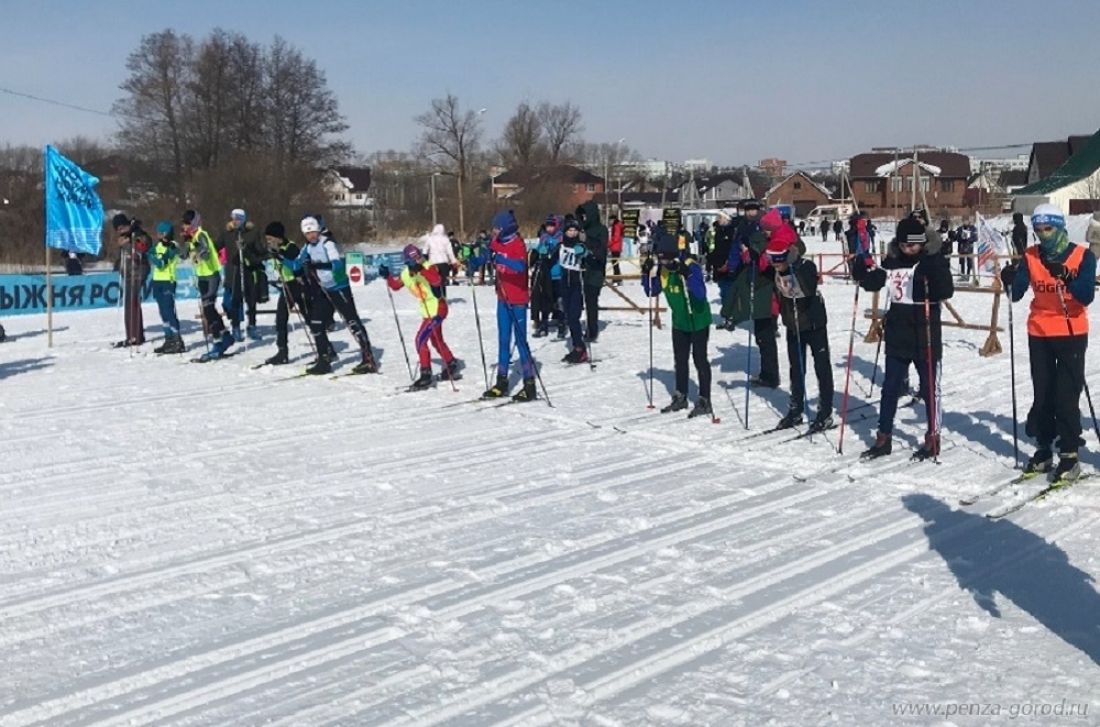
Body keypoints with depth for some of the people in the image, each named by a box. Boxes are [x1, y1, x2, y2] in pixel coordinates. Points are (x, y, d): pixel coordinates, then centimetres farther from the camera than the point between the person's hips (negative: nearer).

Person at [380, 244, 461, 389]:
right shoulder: (406, 274, 0)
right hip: (428, 311, 9)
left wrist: (421, 269, -49)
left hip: (437, 309, -9)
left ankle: (426, 376, -7)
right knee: (436, 341, 22)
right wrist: (387, 276, -1)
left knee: (420, 339, -14)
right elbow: (395, 285, 16)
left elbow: (436, 280, -40)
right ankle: (452, 367, 41)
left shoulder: (429, 267, -20)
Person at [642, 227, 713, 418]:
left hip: (698, 320, -7)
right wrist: (647, 274, -12)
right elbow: (652, 292, 3)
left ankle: (704, 401, 6)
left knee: (699, 359, -2)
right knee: (680, 359, 16)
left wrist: (686, 274, -46)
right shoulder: (661, 268, -5)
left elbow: (701, 293, -36)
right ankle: (681, 397, 30)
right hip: (679, 321, 7)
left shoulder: (690, 265, -25)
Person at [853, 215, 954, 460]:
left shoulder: (933, 260, -9)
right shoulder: (893, 261, 3)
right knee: (890, 387, 11)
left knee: (928, 388, 6)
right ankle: (884, 438, 21)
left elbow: (947, 291, -20)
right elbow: (874, 282, 13)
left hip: (925, 336, -5)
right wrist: (863, 270, -6)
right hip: (897, 336, 5)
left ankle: (933, 439, 19)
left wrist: (931, 276, -37)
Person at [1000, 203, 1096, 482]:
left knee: (1067, 395, -5)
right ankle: (1044, 449, 21)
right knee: (1042, 394, 10)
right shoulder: (1031, 256, 1)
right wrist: (1010, 280, -28)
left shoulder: (1082, 256, -7)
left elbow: (1086, 296, -18)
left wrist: (1066, 276, -35)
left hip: (1072, 333, -3)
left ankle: (1070, 454, 3)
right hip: (1039, 333, 3)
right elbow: (1017, 294, -7)